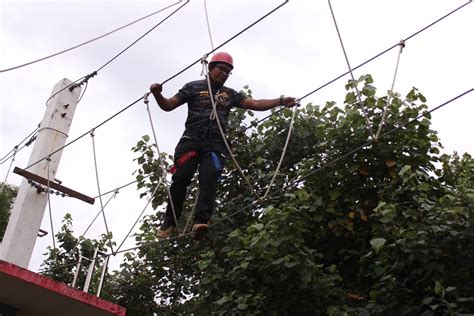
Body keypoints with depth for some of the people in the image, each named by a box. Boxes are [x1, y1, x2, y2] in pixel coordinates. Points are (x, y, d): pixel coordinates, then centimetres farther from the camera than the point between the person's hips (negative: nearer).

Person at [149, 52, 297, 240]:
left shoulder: (230, 94, 22)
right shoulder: (194, 87, 13)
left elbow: (255, 104, 14)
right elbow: (168, 106, 9)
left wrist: (281, 101, 2)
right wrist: (157, 94, -13)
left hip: (215, 144, 2)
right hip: (191, 140, -1)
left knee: (209, 179, -21)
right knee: (180, 178, -14)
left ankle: (201, 222, -35)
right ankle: (169, 223, -2)